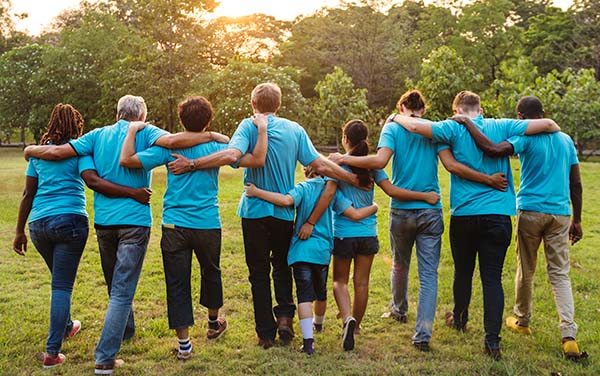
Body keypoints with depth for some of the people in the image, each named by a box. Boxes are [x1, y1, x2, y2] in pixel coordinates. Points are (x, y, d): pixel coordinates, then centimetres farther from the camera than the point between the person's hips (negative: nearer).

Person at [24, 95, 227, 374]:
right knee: (122, 291, -4)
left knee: (115, 286, 23)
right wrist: (212, 136, -14)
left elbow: (57, 152, 4)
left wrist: (30, 150, 22)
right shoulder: (145, 132, -2)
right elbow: (172, 141, -22)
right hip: (134, 220, -4)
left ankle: (125, 330, 44)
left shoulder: (99, 135, 8)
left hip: (103, 220, 5)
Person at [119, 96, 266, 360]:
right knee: (211, 272, 24)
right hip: (208, 226, 1)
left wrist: (132, 131, 5)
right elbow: (257, 160, -7)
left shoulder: (169, 148, -4)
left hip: (174, 226, -1)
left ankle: (183, 343, 6)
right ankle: (214, 323, 44)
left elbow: (126, 160, -9)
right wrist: (262, 130, 4)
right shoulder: (216, 148, -3)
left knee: (177, 283, 5)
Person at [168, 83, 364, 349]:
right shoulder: (294, 129, 2)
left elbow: (232, 155, -25)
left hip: (255, 210, -2)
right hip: (285, 212, 3)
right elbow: (320, 165, -2)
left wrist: (191, 164, -22)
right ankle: (284, 315, 7)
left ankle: (266, 333, 11)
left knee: (259, 272, 8)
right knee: (282, 266, 23)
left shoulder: (249, 126, -7)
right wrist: (354, 179, 7)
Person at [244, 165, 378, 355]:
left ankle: (308, 340, -18)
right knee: (320, 291, 24)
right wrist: (374, 207, 19)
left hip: (302, 249, -3)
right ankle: (318, 323, 50)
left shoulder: (302, 188, -4)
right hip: (323, 249, 3)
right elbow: (355, 214, 0)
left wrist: (256, 192, -21)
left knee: (304, 294, -6)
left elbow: (287, 200, -26)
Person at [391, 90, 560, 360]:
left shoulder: (455, 129, -3)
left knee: (463, 272, 18)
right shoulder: (501, 127, 3)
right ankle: (492, 339, -3)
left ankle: (459, 319, 40)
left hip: (463, 214, 0)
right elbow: (547, 124, 2)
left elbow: (415, 126, -13)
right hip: (498, 215, 1)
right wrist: (556, 130, 25)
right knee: (492, 277, 1)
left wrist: (397, 117, 7)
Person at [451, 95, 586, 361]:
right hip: (561, 214, 4)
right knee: (560, 274, 6)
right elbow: (576, 184, 12)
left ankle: (522, 321, 31)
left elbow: (493, 150, -25)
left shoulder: (526, 137, -7)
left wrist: (467, 123, -14)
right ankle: (569, 335, -7)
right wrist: (576, 220, 19)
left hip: (531, 211, -4)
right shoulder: (566, 140, 11)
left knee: (526, 270, 14)